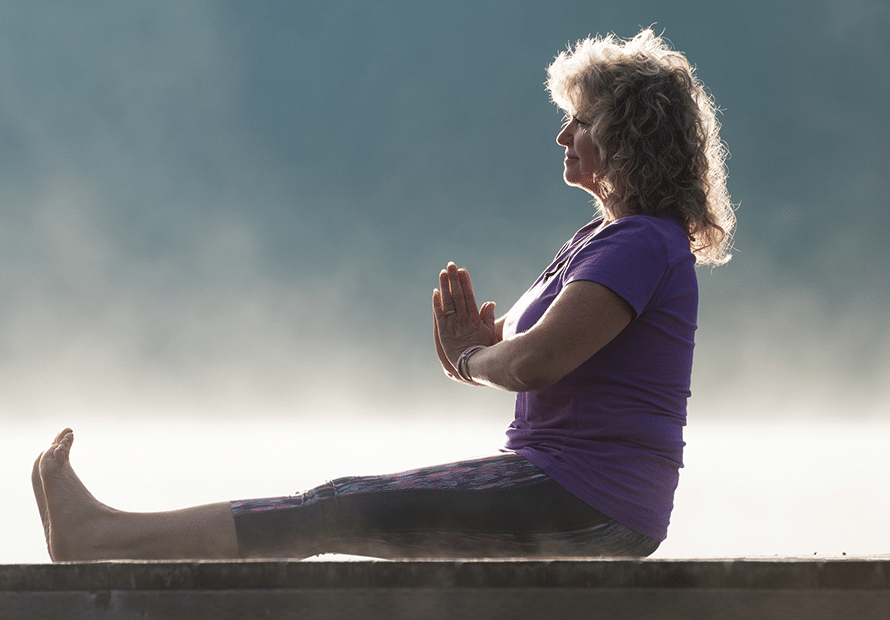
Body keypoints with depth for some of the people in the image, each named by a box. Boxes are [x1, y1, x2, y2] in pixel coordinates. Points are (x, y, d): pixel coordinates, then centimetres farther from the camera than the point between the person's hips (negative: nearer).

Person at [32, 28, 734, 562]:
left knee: (335, 514, -9)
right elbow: (507, 345, 20)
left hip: (586, 503, -10)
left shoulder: (644, 245, -14)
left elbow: (533, 362, -26)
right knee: (349, 507, 7)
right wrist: (471, 344, -4)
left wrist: (472, 359, -4)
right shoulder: (600, 239, 20)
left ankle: (98, 535, -6)